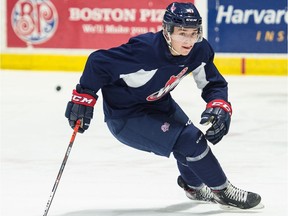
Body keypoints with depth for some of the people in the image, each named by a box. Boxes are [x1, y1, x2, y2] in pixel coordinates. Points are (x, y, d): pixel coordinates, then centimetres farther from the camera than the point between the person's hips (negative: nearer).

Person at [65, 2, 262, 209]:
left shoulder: (199, 50, -15)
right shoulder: (145, 50, -37)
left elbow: (214, 83, -4)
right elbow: (99, 62, -31)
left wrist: (220, 107, -23)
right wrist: (83, 98, -28)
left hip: (156, 103, 8)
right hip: (125, 115, -8)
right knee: (189, 141, -13)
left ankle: (194, 186, 47)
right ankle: (223, 192, 5)